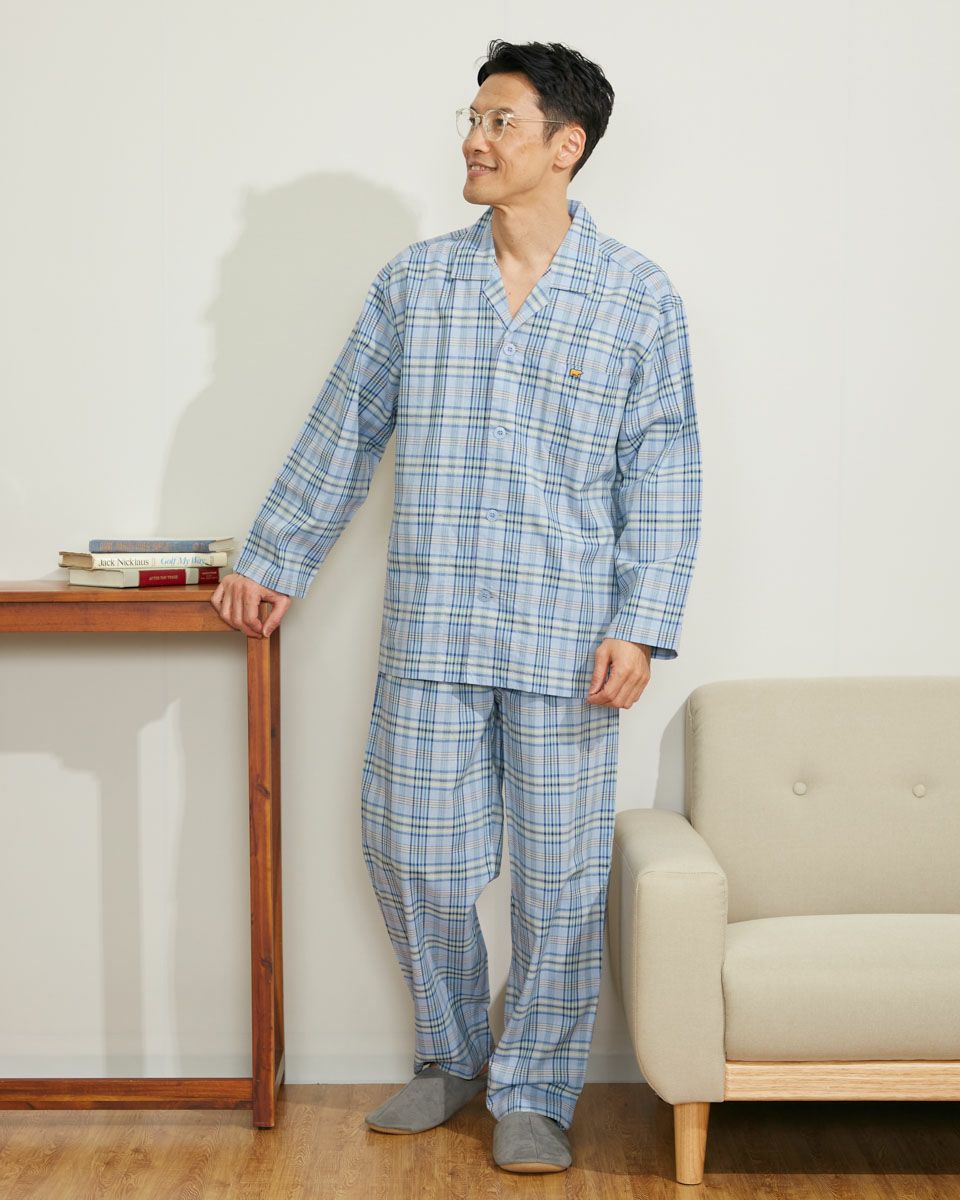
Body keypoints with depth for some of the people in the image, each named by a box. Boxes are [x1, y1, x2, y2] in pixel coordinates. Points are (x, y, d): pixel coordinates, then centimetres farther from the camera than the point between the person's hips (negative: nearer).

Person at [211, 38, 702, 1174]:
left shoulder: (638, 297, 0)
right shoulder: (414, 280, 6)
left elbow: (661, 473, -2)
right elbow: (343, 430, 12)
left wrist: (640, 626, -10)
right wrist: (273, 561, 13)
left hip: (565, 640, -2)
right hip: (429, 631, 3)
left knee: (559, 876, 4)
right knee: (410, 852, 7)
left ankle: (532, 1091, 21)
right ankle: (451, 1057, 30)